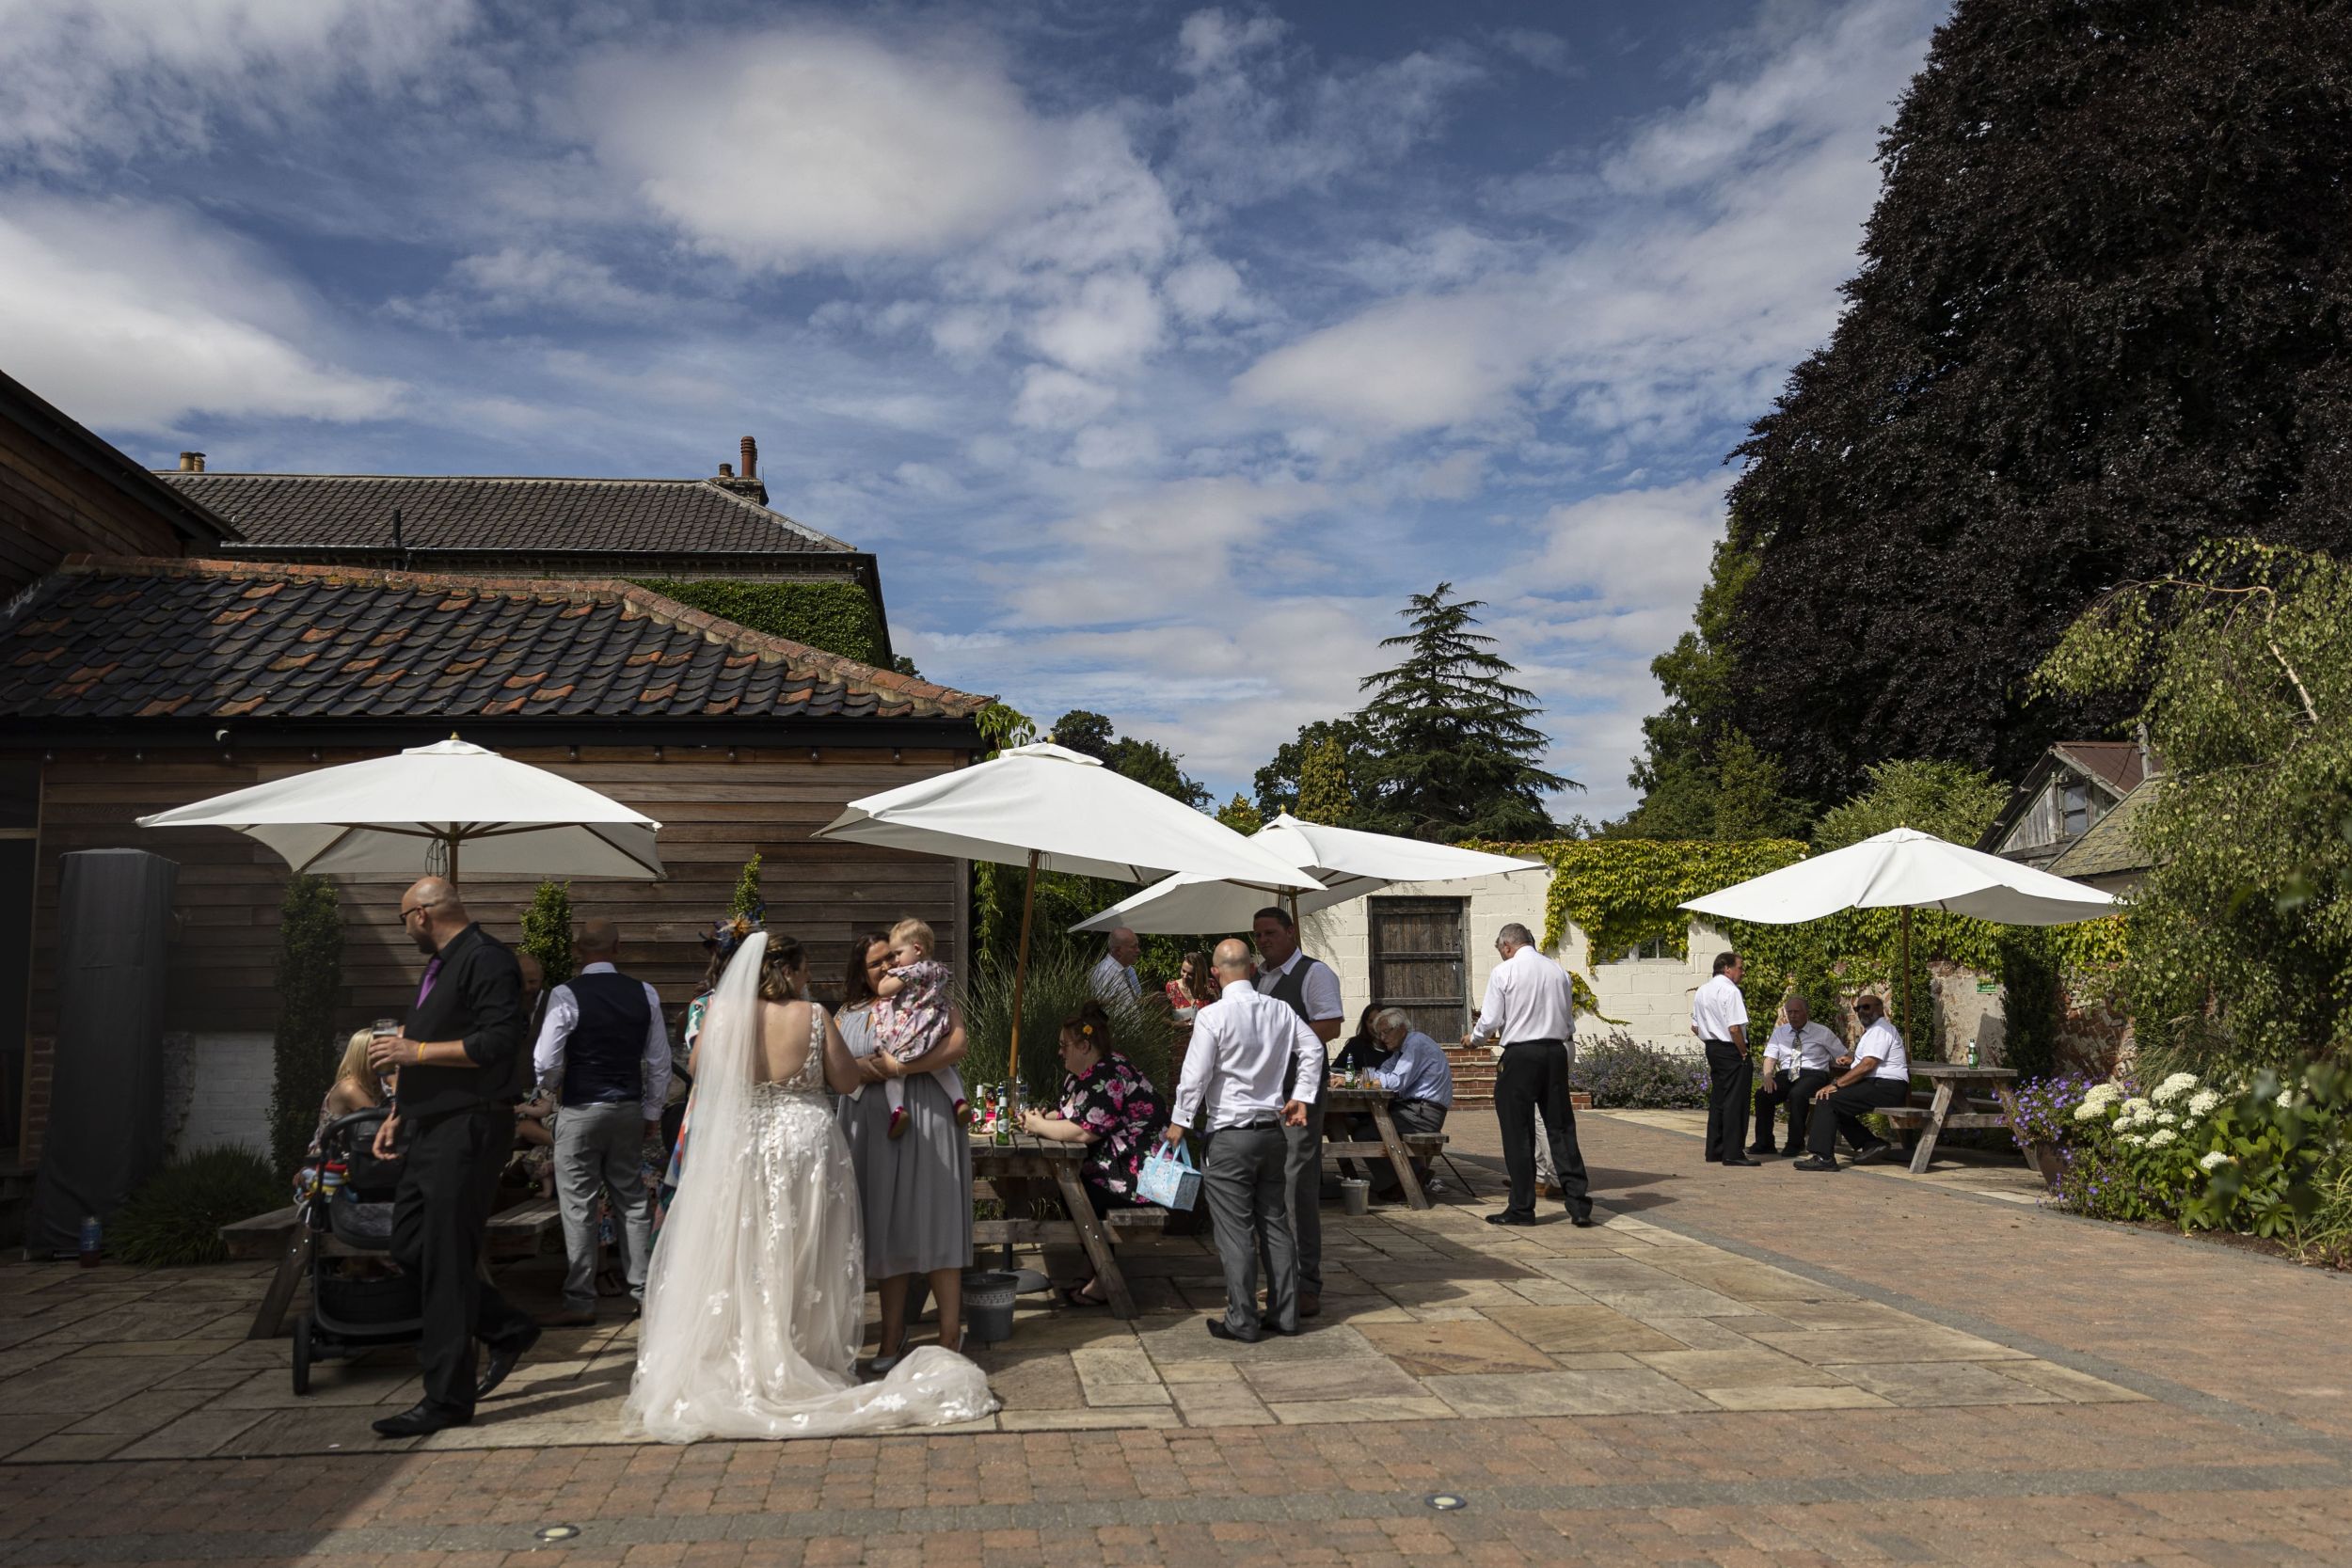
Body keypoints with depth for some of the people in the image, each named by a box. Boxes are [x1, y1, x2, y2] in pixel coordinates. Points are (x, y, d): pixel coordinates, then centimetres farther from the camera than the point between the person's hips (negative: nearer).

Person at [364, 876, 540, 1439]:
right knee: (410, 1250, 11)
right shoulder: (438, 967, 19)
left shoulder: (487, 961, -12)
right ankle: (509, 1330, 25)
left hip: (468, 1131, -10)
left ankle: (447, 1397, 1)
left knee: (446, 1260, -7)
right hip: (429, 1128, 10)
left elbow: (496, 1044, -22)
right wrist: (399, 1114, 20)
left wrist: (414, 1050, -16)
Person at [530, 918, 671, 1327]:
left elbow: (545, 1063, -14)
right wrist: (652, 1113, 14)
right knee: (632, 1200, 13)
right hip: (629, 1109, 4)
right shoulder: (645, 994, 0)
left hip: (580, 1110, -4)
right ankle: (643, 1290, 20)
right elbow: (659, 1063, 4)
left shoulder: (566, 995, -13)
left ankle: (580, 1303, 8)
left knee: (578, 1207, 3)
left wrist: (555, 1088, 8)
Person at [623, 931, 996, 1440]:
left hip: (740, 1147, 1)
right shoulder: (813, 1016, -10)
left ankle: (740, 1366, 17)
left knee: (738, 1264, 12)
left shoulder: (724, 1013, -8)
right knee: (806, 1263, 11)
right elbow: (846, 1079, -2)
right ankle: (807, 1358, 18)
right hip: (807, 1145, -1)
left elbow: (696, 1071, 7)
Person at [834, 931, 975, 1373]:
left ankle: (950, 1339, 0)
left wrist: (900, 1066, -18)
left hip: (922, 1123, -4)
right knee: (885, 1231, 7)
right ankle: (892, 1334, 16)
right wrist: (859, 1068, -11)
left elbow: (956, 1046, -11)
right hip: (869, 1129, 4)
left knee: (931, 1227, -5)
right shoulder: (849, 1013, 16)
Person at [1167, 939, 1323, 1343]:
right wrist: (1301, 1097, 16)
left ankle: (1242, 1320, 4)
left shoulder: (1212, 1015, -13)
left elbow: (1195, 1075, -12)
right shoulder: (1281, 1010, 3)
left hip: (1229, 1134, -6)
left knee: (1235, 1231, 0)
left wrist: (1180, 1122, -1)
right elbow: (1312, 1048, 9)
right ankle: (1285, 1313, 18)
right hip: (1273, 1129, 6)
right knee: (1276, 1224, 13)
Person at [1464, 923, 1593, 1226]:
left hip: (1519, 1055, -4)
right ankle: (1579, 1203, 7)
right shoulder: (1558, 971, 9)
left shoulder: (1503, 972, -5)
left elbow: (1490, 1020, -5)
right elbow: (1569, 1023, 13)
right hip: (1556, 1053, 4)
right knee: (1561, 1129, 9)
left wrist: (1473, 1038, 14)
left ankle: (1521, 1208, 8)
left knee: (1518, 1133, 4)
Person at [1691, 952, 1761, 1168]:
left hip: (1712, 1049, 9)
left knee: (1717, 1099, 15)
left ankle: (1714, 1150, 20)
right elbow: (1735, 1028, -22)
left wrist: (1710, 1042, 16)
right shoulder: (1730, 991, -16)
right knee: (1735, 1101, -5)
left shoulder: (1702, 991, 12)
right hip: (1731, 1050, -9)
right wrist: (1744, 1052, -11)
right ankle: (1732, 1153, -4)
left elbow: (1695, 1027, 15)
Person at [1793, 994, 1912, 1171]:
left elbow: (1868, 1064, -20)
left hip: (1885, 1088, -11)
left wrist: (1836, 1084, -21)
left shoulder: (1880, 1030, -9)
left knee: (1827, 1099, -20)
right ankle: (1871, 1144, 4)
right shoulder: (1875, 1030, 25)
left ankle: (1823, 1158, -23)